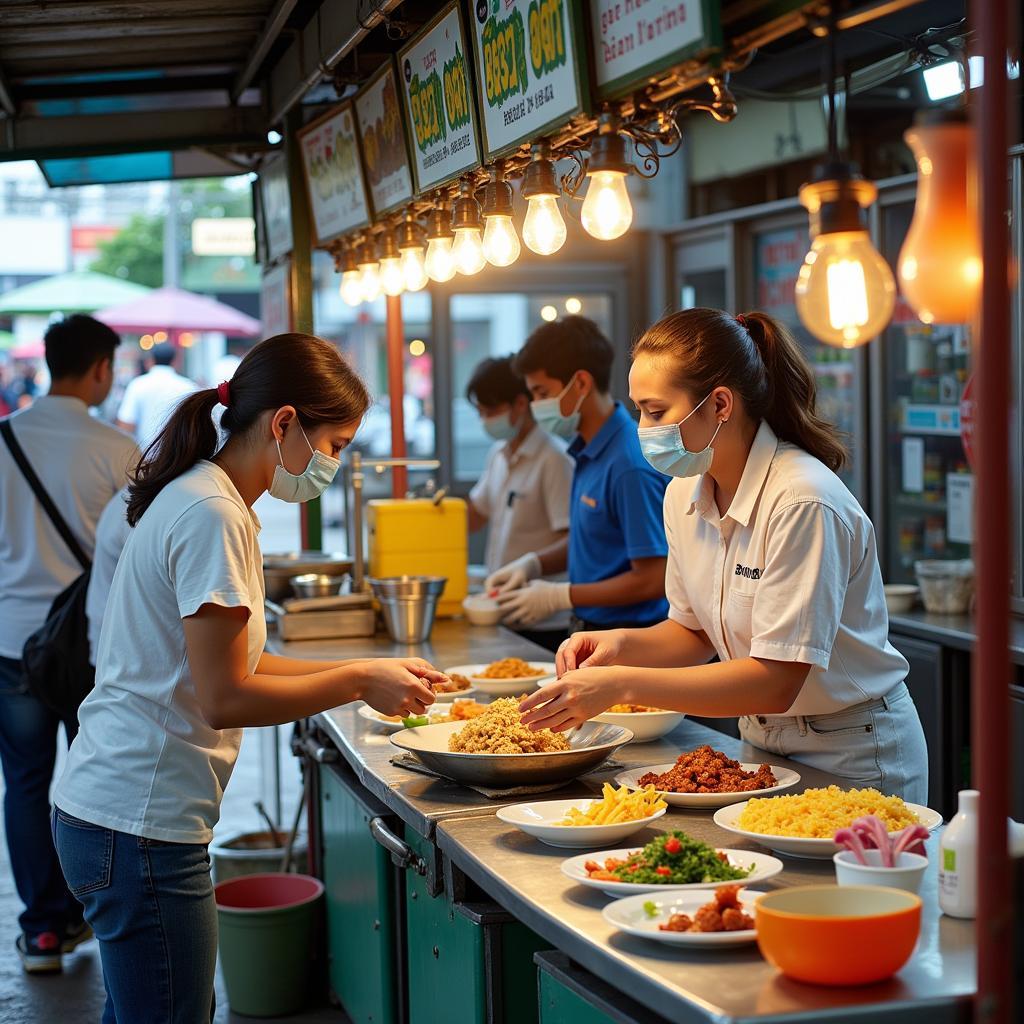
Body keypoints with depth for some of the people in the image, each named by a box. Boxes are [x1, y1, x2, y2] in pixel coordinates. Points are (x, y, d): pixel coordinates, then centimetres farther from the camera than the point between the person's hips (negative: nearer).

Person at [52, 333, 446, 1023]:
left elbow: (224, 661, 14)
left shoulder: (194, 498, 12)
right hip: (141, 833, -10)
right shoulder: (212, 517, -18)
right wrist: (360, 681, -9)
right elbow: (225, 698, -19)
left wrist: (367, 675, 9)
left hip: (110, 808, 10)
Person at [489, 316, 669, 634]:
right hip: (593, 627, 8)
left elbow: (652, 580, -22)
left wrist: (560, 596, -16)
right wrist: (533, 563, 2)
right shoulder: (588, 452, 6)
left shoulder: (630, 464, -22)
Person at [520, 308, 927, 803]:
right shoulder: (684, 494, 0)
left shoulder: (802, 503, -24)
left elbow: (777, 681, -26)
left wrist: (621, 685, -30)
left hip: (852, 757, -6)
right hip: (764, 744, 7)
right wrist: (623, 644, -10)